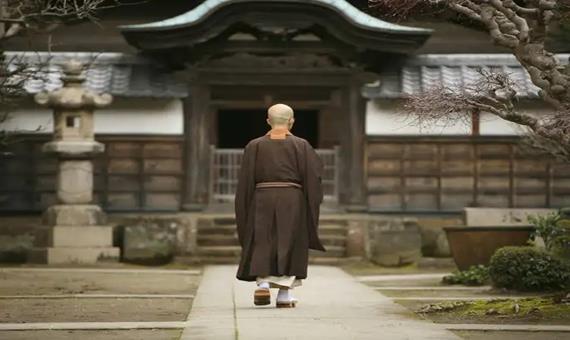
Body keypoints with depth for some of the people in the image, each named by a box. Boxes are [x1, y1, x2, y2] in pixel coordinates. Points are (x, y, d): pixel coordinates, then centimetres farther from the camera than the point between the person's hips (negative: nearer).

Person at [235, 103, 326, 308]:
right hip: (292, 202, -1)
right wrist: (312, 206, 2)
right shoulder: (301, 146, 0)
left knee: (262, 245, 9)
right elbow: (312, 178, -4)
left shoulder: (255, 146, 3)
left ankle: (262, 284, -10)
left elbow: (246, 181, 1)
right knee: (289, 245, 5)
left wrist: (245, 211, 7)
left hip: (262, 201, 1)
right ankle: (284, 295, 2)